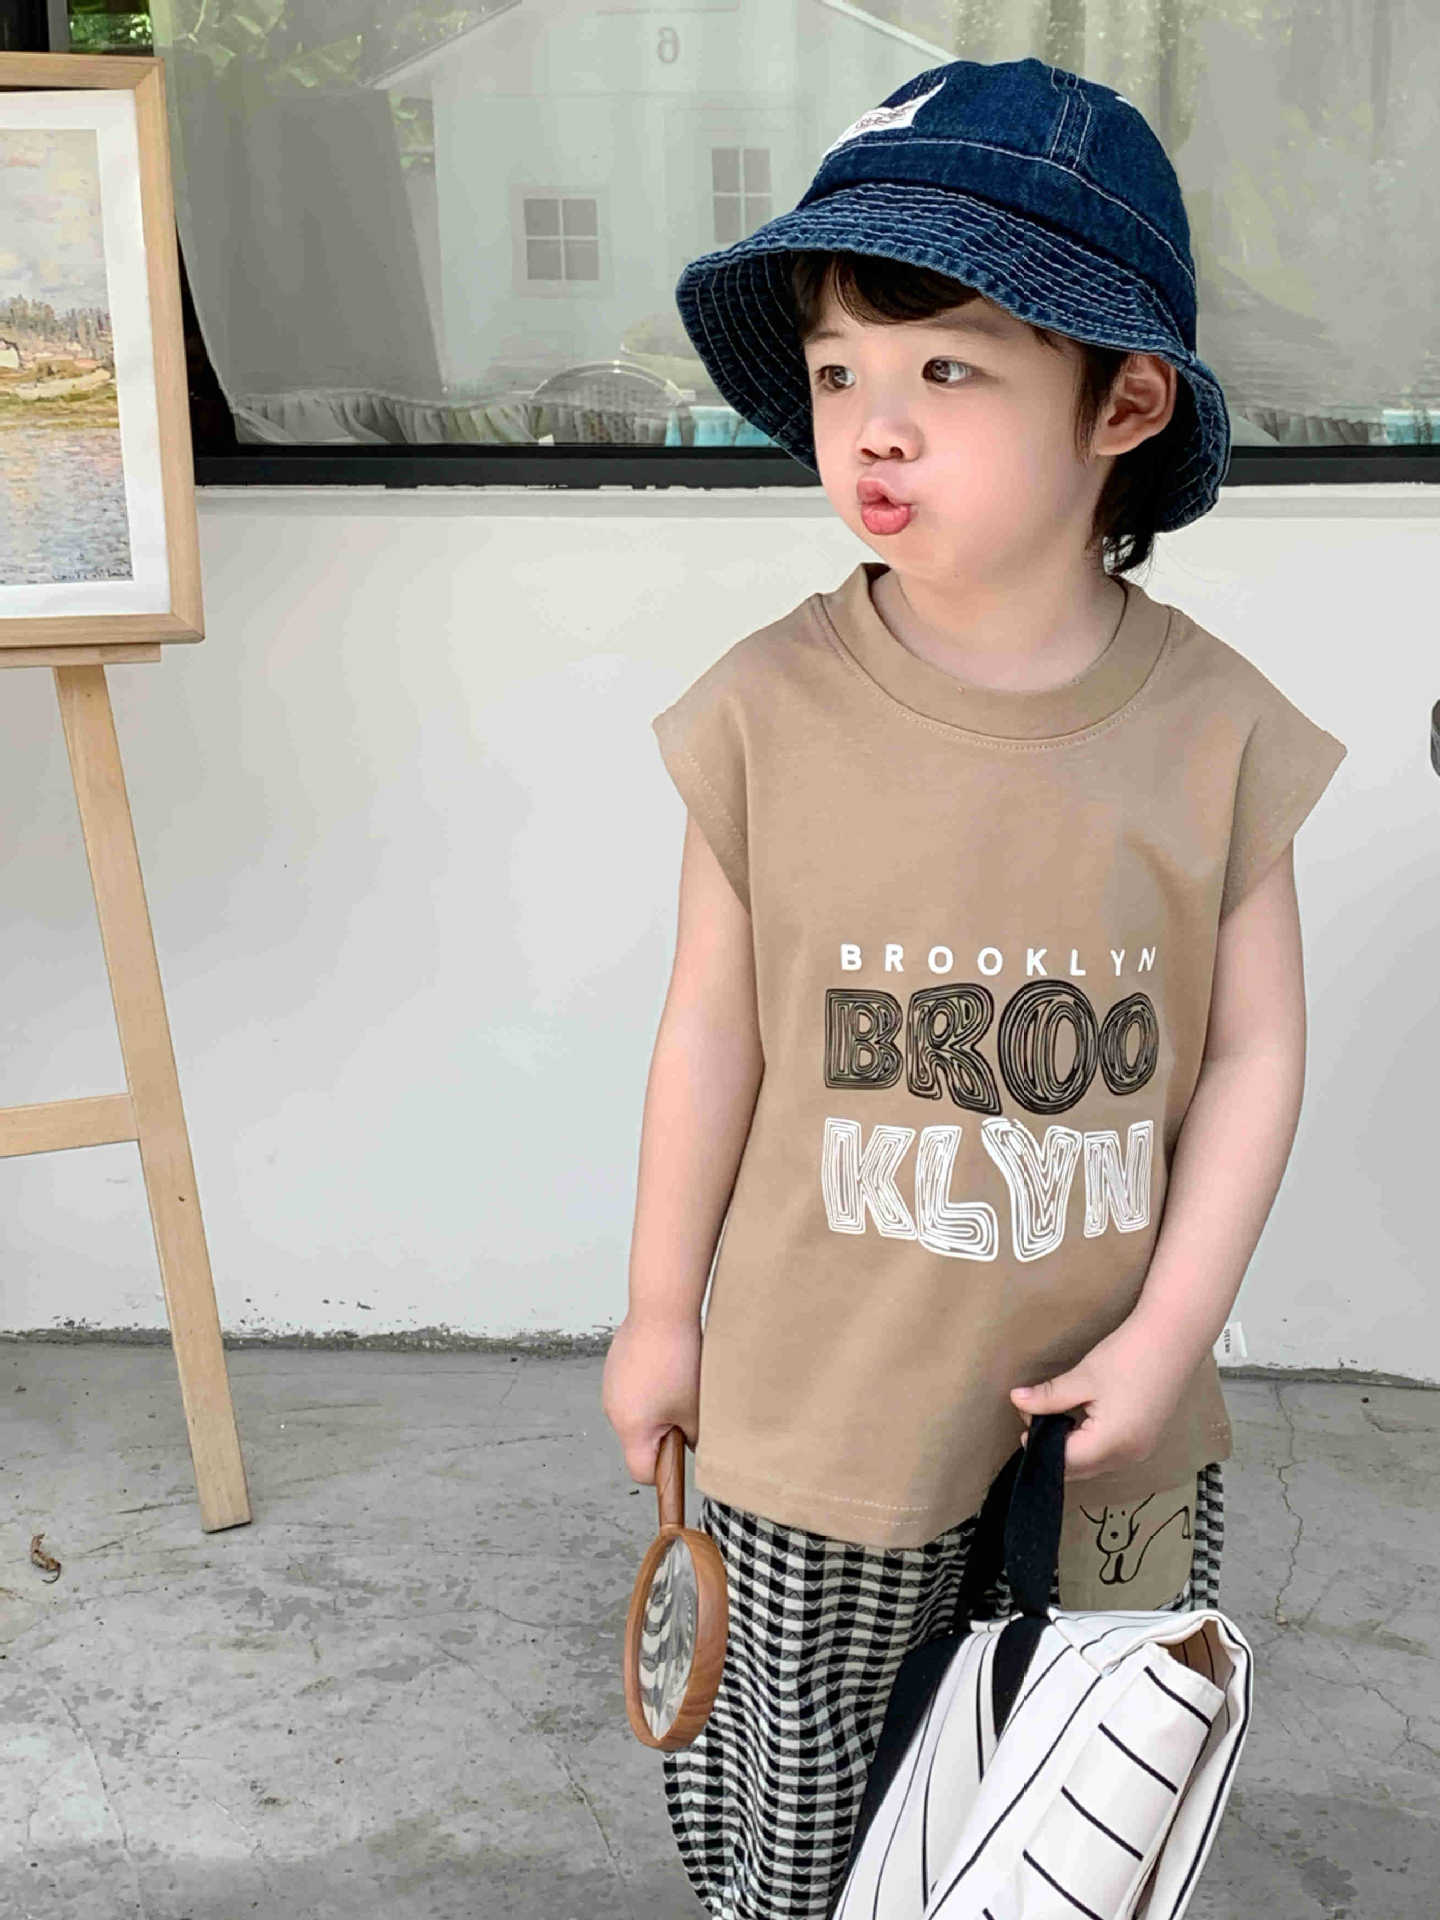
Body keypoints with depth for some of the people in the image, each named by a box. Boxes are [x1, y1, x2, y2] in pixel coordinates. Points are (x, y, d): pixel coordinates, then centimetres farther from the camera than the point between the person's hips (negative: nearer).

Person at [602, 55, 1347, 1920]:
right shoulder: (770, 710, -13)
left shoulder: (1212, 724, -11)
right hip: (826, 1398, -1)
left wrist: (1169, 1328, -10)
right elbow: (716, 1025, -5)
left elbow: (1255, 1049, -5)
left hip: (1110, 1406, 1)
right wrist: (661, 1311, 2)